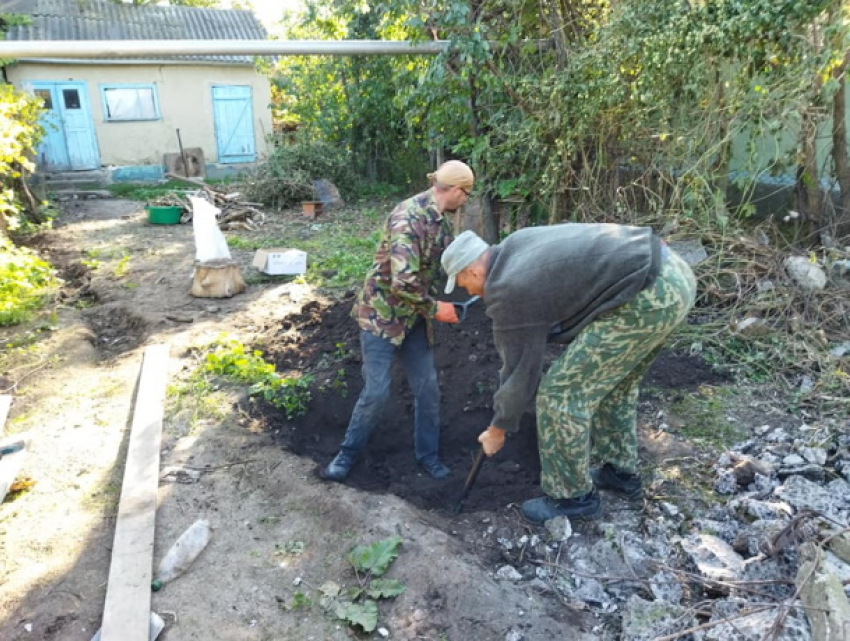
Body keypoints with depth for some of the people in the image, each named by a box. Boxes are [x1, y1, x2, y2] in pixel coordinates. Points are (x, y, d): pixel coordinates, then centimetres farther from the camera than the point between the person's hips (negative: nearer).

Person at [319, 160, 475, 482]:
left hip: (413, 315, 8)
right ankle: (349, 453, 20)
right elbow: (403, 282, -32)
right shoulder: (408, 218, -25)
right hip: (381, 313, -8)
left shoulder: (440, 220, 4)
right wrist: (434, 309, -18)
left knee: (427, 387, 8)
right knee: (376, 391, -3)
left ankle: (428, 453, 26)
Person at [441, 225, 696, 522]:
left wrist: (498, 428, 13)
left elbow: (520, 372, 0)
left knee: (562, 391, -1)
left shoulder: (508, 293, -9)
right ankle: (621, 471, 38)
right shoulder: (515, 246, 15)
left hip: (648, 295, -10)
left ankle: (573, 495, 15)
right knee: (614, 377, 26)